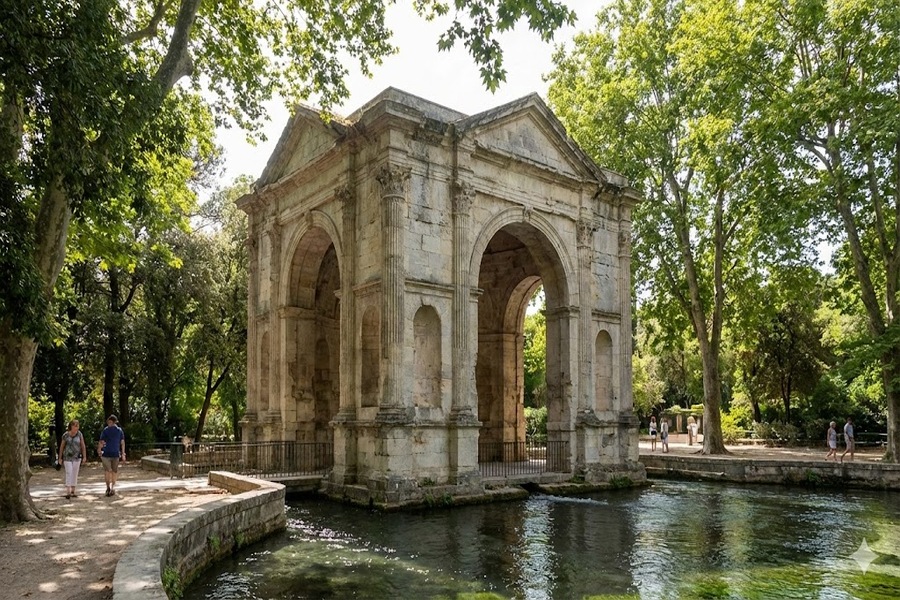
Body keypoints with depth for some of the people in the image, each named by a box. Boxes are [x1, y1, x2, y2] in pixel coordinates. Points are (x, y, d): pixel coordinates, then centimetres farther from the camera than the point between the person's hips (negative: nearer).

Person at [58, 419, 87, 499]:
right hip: (67, 457, -1)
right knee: (68, 473, -11)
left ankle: (73, 491, 14)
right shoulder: (65, 435, -7)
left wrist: (84, 457, -5)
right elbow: (61, 446, 2)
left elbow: (83, 446, -2)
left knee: (75, 474, 5)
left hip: (76, 457, 2)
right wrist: (60, 458, 3)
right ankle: (68, 492, -10)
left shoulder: (79, 434, -4)